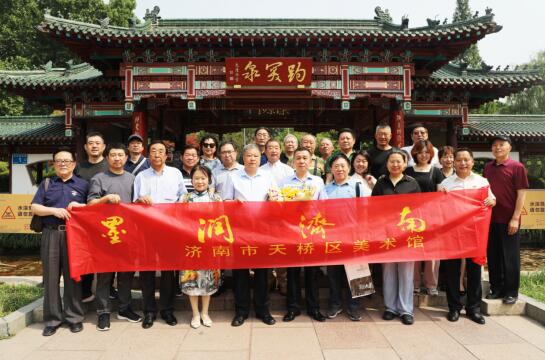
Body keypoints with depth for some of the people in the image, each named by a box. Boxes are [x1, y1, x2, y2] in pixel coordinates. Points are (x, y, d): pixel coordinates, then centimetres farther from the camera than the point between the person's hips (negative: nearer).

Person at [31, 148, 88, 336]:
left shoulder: (83, 184, 10)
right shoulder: (46, 184, 14)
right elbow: (34, 208, 6)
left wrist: (80, 206, -11)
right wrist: (54, 210, -10)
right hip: (51, 234, 2)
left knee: (73, 276, 2)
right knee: (51, 277, 3)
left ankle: (74, 317, 12)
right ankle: (52, 319, 13)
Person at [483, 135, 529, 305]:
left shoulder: (517, 167, -6)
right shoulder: (488, 167, 9)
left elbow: (521, 193, -8)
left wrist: (515, 218, -13)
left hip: (508, 220, -5)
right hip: (490, 218, 5)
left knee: (510, 257, 5)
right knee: (493, 255, 11)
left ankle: (511, 291, 16)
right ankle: (496, 288, 23)